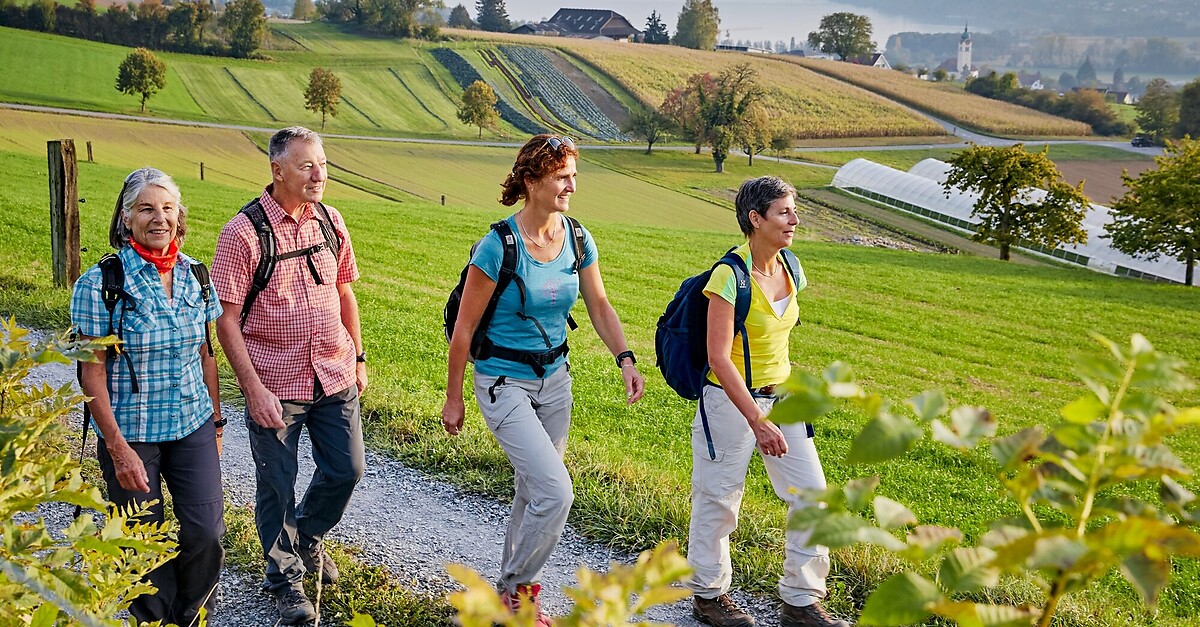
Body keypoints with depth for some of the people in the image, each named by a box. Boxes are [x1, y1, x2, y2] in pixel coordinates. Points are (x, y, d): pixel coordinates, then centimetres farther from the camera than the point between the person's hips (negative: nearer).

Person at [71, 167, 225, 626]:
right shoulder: (102, 283, -12)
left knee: (206, 532, 0)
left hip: (193, 427, 4)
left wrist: (215, 422, 12)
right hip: (131, 434, -3)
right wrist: (118, 448, -14)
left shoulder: (195, 275, 1)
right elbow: (92, 373, -11)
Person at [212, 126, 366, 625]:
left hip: (335, 378, 5)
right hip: (274, 385, -5)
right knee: (276, 486, 7)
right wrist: (253, 389, -17)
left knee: (346, 470, 11)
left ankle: (307, 537, 40)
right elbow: (226, 319, -13)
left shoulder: (330, 222, 3)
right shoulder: (244, 232, -14)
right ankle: (285, 576, 29)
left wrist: (358, 357, 15)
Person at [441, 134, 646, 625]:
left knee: (533, 491, 15)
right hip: (504, 382, -6)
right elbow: (464, 329, -12)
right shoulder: (499, 245, -20)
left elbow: (599, 307, 7)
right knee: (555, 492, -14)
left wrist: (625, 359, -9)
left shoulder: (578, 239, -2)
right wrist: (453, 398, -6)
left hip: (554, 378, 6)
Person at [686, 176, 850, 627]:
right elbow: (719, 357, -23)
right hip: (731, 400, -7)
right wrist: (757, 421, -26)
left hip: (780, 397, 7)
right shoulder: (730, 275, -20)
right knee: (719, 499, 6)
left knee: (812, 494, 4)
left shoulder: (789, 269, 2)